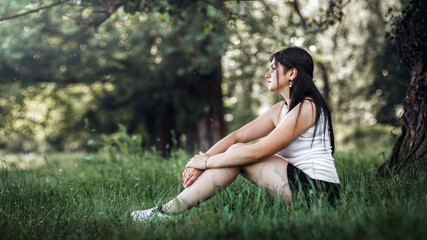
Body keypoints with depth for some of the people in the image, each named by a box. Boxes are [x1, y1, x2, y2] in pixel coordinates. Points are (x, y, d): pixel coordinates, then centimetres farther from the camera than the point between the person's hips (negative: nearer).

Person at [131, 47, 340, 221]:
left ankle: (168, 211, -10)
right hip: (301, 183, 9)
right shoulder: (281, 109, 14)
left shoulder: (307, 108, -15)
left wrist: (207, 162, -12)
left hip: (317, 191, -9)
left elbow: (257, 152, -20)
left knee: (237, 153, -13)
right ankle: (168, 209, -2)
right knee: (235, 151, 1)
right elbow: (236, 136, 6)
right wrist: (201, 160, -8)